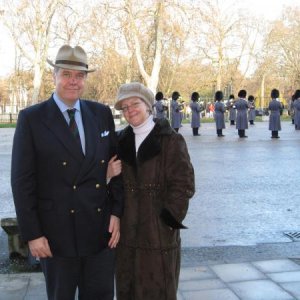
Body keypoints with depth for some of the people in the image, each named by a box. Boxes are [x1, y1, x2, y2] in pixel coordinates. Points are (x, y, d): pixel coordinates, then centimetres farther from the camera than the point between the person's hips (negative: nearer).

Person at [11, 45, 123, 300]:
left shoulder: (102, 114, 5)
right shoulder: (31, 118, -5)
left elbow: (115, 164, 9)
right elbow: (22, 181, -6)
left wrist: (117, 212, 0)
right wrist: (32, 234, -9)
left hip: (102, 229, 3)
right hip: (57, 232, -3)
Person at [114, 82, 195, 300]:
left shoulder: (171, 140, -7)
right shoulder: (122, 141, 9)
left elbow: (184, 185, -11)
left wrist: (168, 219, -13)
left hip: (159, 232, -5)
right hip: (127, 232, 5)